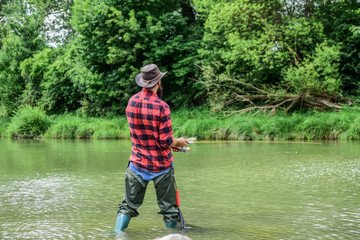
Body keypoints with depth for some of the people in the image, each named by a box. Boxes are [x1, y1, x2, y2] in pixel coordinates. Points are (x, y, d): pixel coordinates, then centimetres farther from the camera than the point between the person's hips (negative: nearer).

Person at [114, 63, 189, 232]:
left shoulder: (131, 102, -1)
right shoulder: (161, 106, -18)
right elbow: (166, 141, -18)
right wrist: (178, 142, 4)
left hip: (137, 163, 4)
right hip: (161, 165, -4)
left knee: (128, 206, 11)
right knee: (168, 208, 9)